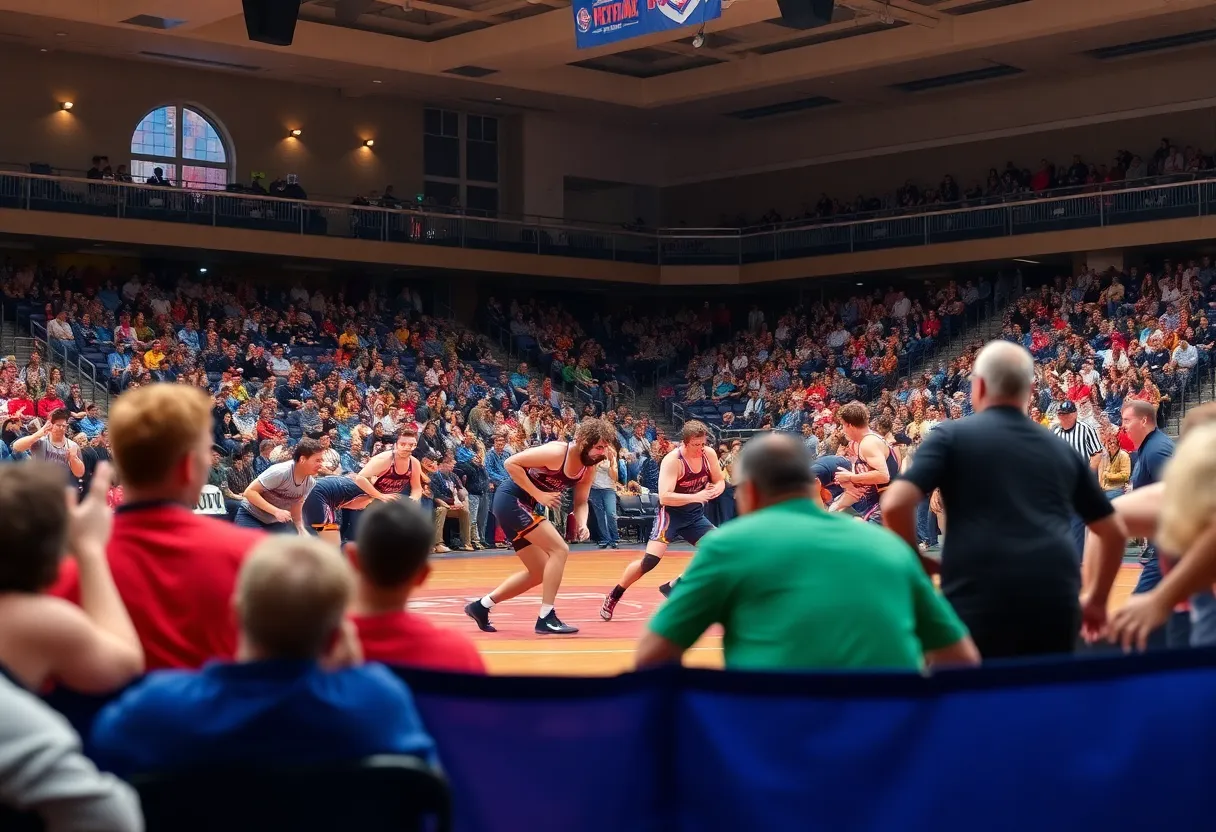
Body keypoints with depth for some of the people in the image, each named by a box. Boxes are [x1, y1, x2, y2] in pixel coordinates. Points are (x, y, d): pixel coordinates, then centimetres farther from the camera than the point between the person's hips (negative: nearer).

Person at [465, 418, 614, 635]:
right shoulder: (557, 452, -23)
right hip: (511, 500, -9)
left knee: (539, 573, 12)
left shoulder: (589, 468, 1)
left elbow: (581, 502, 10)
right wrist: (538, 495, -23)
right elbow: (511, 463, -23)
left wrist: (582, 524, -11)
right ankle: (546, 618, -11)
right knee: (559, 550, -16)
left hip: (522, 506, 9)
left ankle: (481, 606, 21)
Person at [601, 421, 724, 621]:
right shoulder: (672, 461, -25)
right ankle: (613, 596, -2)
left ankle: (674, 586, 9)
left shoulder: (709, 454, -7)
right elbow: (664, 497, -33)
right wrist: (695, 496, -40)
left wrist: (714, 490, -15)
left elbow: (720, 482, 9)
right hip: (670, 513, -7)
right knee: (651, 559, -20)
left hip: (695, 514, 7)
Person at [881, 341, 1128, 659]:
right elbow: (1115, 531, 26)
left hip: (979, 602, -4)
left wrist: (916, 565, 11)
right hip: (1055, 603, 4)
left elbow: (895, 505, -5)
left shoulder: (951, 435, 8)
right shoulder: (1062, 449, 20)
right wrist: (1097, 600, 37)